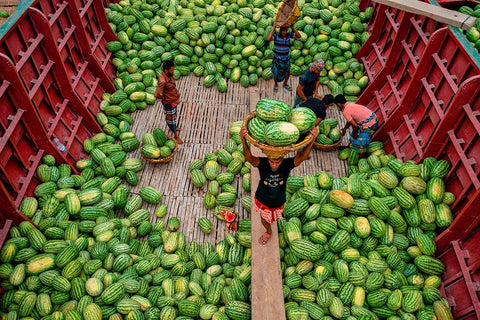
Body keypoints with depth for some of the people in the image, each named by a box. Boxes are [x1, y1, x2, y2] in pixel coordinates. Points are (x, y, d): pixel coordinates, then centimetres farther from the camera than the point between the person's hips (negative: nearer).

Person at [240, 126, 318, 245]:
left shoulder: (287, 164, -32)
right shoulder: (262, 163, -34)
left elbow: (302, 157, -49)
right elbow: (249, 158, -55)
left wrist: (312, 139, -66)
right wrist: (243, 140, -74)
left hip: (278, 202, 1)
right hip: (262, 200, -1)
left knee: (274, 217, 33)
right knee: (264, 219, 26)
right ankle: (268, 232, 62)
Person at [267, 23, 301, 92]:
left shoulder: (289, 35, -6)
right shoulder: (276, 36, -19)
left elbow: (299, 36, -11)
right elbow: (268, 39, -37)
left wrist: (293, 28, -23)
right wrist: (273, 28, -36)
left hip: (286, 58, 4)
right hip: (277, 58, -4)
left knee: (287, 72, 16)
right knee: (276, 73, 9)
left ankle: (285, 84, 44)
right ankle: (276, 85, 38)